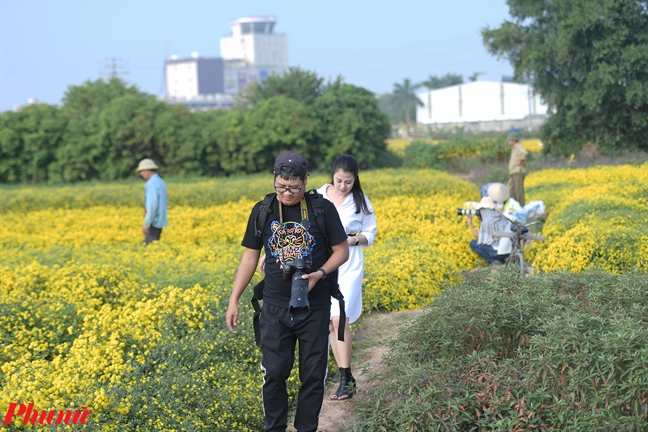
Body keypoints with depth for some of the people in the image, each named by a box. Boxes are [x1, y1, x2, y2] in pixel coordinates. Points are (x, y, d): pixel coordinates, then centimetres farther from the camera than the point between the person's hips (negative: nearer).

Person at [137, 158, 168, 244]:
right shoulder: (161, 182, 15)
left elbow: (153, 204, -24)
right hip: (159, 221, 10)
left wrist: (146, 224, -23)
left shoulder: (151, 183, -16)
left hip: (153, 222, -10)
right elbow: (165, 202, 21)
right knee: (146, 244, 13)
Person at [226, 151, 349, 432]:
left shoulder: (323, 209, -7)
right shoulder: (262, 211, 0)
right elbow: (250, 257, 7)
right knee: (273, 373, -1)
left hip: (315, 307, -1)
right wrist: (234, 300, 5)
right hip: (275, 307, 1)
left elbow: (342, 251, 0)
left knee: (313, 374, 6)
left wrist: (320, 273, -19)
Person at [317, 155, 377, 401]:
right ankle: (345, 377, 15)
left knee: (339, 320, -15)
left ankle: (346, 379, -7)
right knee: (329, 323, 5)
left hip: (349, 266, -3)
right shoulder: (319, 196, 1)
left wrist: (353, 240, -13)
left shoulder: (361, 201, -1)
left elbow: (370, 234, 7)